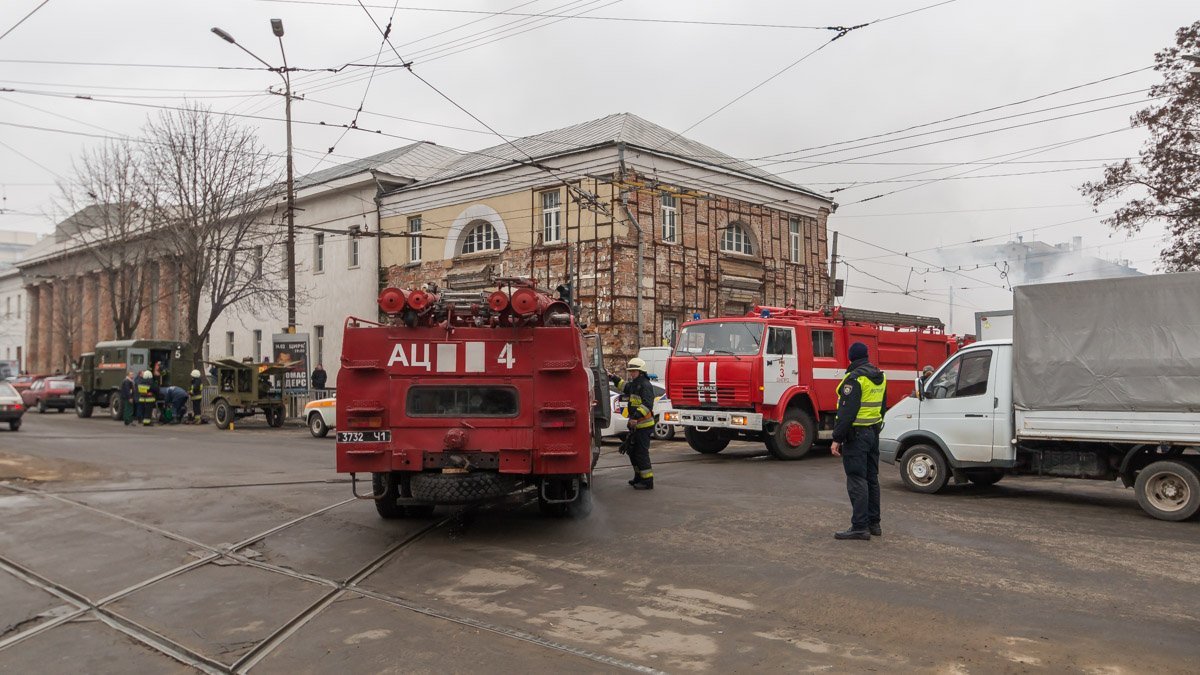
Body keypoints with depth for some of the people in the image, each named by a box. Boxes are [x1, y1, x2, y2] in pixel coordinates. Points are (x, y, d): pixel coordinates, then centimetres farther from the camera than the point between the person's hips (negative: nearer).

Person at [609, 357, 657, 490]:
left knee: (641, 453, -9)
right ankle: (639, 477, 31)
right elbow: (625, 387, 39)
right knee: (632, 451, 18)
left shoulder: (645, 385, -15)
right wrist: (613, 378, 32)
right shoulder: (634, 384, 15)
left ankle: (648, 481, -4)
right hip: (636, 425, 10)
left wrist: (636, 416, -36)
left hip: (644, 425, -10)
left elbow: (647, 404, -28)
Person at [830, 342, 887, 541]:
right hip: (873, 433, 9)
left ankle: (860, 526, -8)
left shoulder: (855, 378, -16)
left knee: (857, 481, -7)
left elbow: (847, 411, -21)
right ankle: (874, 523, 21)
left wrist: (837, 438, -19)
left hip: (856, 434, -9)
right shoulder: (880, 377, 13)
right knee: (871, 478, 14)